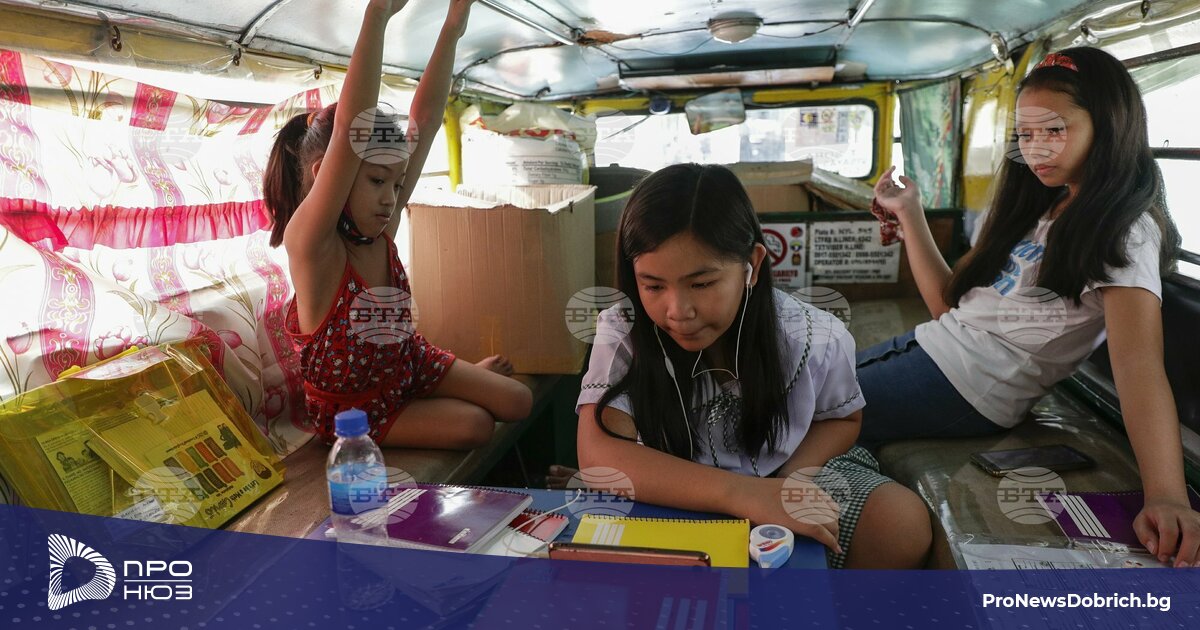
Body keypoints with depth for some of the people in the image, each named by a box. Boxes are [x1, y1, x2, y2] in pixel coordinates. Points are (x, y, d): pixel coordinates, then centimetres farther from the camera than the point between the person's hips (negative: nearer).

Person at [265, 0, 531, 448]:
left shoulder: (381, 226, -11)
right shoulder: (309, 241, -29)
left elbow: (425, 119, -15)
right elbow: (350, 130, -42)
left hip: (410, 363, 6)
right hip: (352, 405, -5)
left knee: (519, 402, 4)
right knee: (474, 425, -13)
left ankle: (475, 373, 32)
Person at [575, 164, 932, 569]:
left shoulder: (816, 339, -17)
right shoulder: (623, 334, -22)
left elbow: (841, 418, 4)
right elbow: (599, 456, -34)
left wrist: (785, 484, -18)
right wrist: (744, 494, -44)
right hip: (674, 503, -2)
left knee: (903, 523, -19)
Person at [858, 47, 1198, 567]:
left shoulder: (1123, 233, -11)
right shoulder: (1040, 209, 14)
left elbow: (1138, 364, -25)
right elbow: (950, 302, 9)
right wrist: (910, 214, 4)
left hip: (968, 387, -8)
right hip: (932, 344, 9)